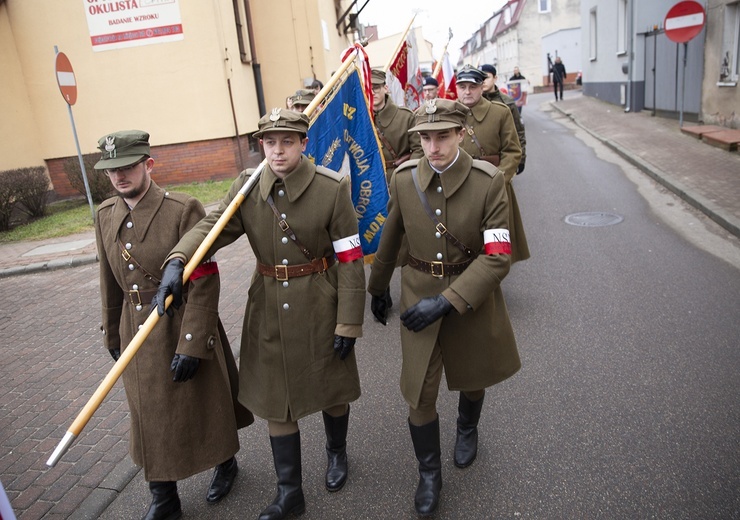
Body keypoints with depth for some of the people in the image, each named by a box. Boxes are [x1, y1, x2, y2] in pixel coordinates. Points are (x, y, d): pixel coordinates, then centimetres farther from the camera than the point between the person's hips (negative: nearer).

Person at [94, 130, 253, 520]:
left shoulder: (183, 210, -19)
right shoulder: (105, 215, 1)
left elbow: (205, 283, -20)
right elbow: (110, 283, 10)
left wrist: (191, 345, -21)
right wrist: (112, 335, 15)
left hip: (184, 329, -5)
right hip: (136, 334, 5)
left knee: (205, 406, 15)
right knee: (149, 419, 16)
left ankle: (226, 464, 45)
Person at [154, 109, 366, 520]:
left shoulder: (333, 187, -14)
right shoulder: (247, 185, -4)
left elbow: (350, 259, -13)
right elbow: (212, 225, -11)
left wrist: (349, 323, -12)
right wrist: (176, 262, -32)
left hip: (320, 307, -3)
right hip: (268, 309, 3)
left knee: (331, 385, 17)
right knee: (274, 398, 11)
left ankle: (336, 451, 50)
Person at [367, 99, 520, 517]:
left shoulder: (489, 181, -17)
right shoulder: (404, 178, -8)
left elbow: (498, 258, -20)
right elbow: (389, 240, 6)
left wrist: (447, 302, -26)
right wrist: (377, 289, 17)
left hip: (474, 297, -1)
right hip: (419, 295, 1)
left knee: (472, 377, 23)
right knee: (420, 394, 2)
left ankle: (468, 431, 57)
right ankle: (430, 474, 29)